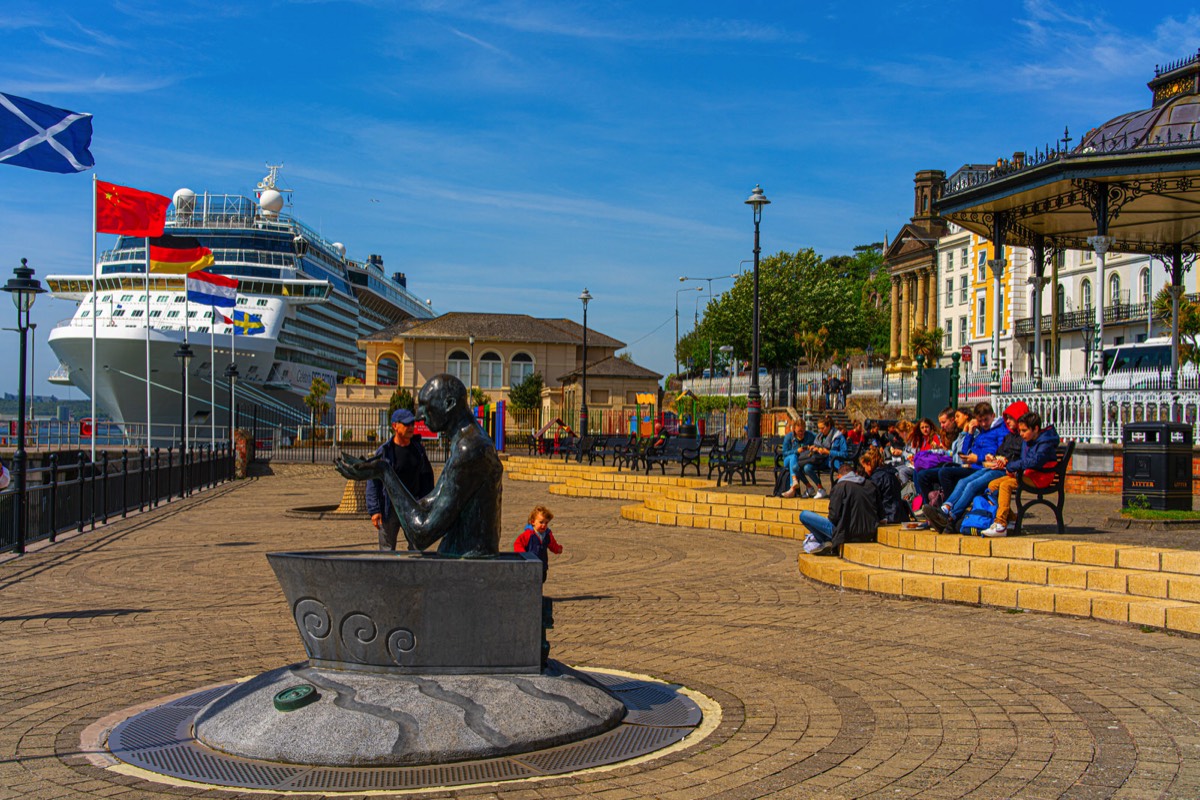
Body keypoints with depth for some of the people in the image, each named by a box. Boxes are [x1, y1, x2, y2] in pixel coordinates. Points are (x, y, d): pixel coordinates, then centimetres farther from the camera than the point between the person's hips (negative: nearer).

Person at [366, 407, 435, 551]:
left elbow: (427, 477, 12)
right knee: (387, 549, 3)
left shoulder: (418, 448, 4)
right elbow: (373, 482, -9)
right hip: (390, 508, -4)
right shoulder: (384, 451, -10)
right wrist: (374, 510, -15)